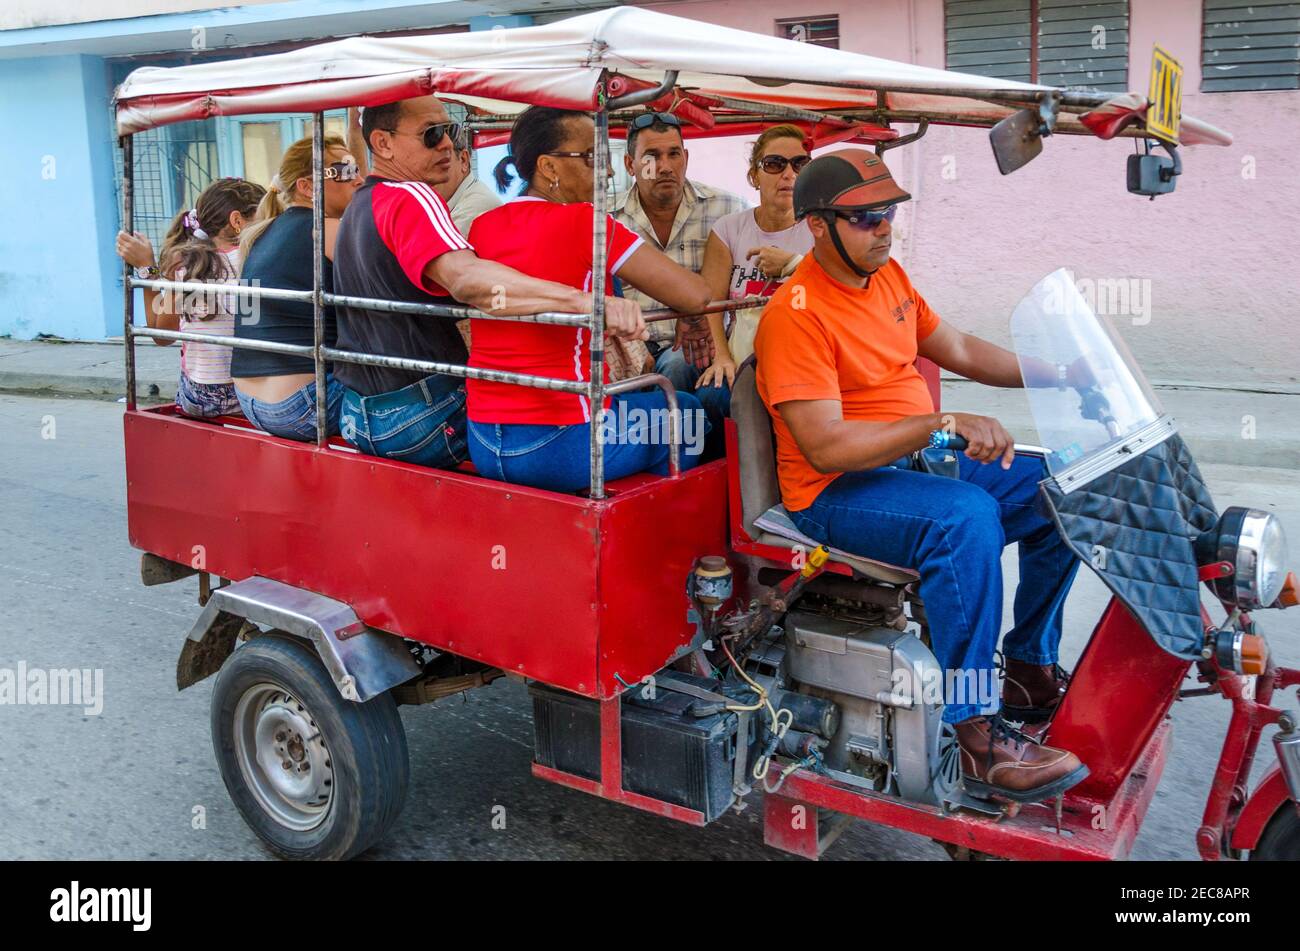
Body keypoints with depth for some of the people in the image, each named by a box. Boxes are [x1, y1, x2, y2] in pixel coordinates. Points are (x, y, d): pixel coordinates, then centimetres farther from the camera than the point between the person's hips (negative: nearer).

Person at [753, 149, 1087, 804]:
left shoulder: (887, 275, 10)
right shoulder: (795, 315, -17)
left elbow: (956, 350, 22)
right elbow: (825, 446, -25)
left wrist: (1058, 377, 13)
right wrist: (946, 424, -29)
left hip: (918, 461, 9)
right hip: (837, 491, -9)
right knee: (967, 516, -34)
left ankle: (1031, 669, 14)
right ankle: (975, 738, -27)